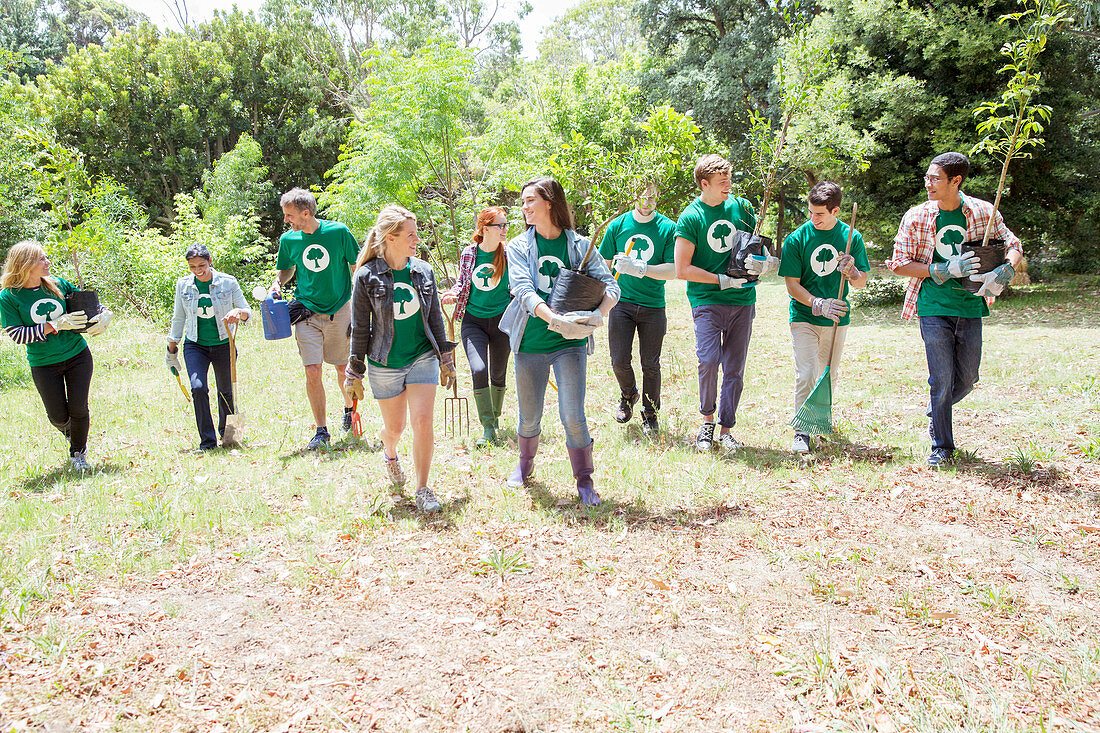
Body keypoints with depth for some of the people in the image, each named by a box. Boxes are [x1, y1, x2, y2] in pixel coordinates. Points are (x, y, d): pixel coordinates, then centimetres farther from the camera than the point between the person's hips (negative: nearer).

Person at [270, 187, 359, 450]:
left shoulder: (339, 232, -8)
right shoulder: (288, 240, 0)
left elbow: (356, 268, 1)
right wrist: (277, 284, -4)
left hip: (339, 311, -1)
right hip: (307, 312, 1)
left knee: (343, 368, 11)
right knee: (313, 371, -8)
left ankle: (349, 409, 41)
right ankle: (321, 431, 3)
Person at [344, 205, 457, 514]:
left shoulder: (423, 271, 2)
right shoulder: (367, 277, -8)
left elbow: (435, 318, 10)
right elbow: (359, 328, -3)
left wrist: (446, 360, 10)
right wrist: (355, 374, -1)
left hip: (422, 358, 2)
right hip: (385, 364, -2)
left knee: (422, 421, -10)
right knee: (394, 427, 10)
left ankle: (422, 489, 2)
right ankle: (390, 454, 47)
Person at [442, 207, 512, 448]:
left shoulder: (509, 254, -3)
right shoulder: (468, 253, -2)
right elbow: (462, 281, 11)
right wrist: (453, 294, -9)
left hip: (501, 320, 1)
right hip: (473, 321, -1)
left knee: (498, 374, 11)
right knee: (478, 370, -17)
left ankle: (495, 417, 35)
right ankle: (488, 429, -10)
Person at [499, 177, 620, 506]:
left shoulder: (580, 245, 1)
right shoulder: (519, 247, 2)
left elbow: (610, 285, -6)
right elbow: (524, 291, -14)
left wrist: (599, 313, -28)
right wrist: (555, 320, -30)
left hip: (571, 343, -1)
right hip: (530, 343, 1)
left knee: (573, 416, -6)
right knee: (529, 416, 14)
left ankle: (584, 482, 13)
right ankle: (525, 465, 42)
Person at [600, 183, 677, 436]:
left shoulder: (668, 228, -2)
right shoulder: (618, 225, 4)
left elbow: (673, 271, -9)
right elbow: (604, 265, 11)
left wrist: (641, 269, -23)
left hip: (653, 306, -1)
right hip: (621, 302, 1)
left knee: (650, 364, 3)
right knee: (619, 361, -2)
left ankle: (650, 415, 22)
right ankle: (628, 395, 30)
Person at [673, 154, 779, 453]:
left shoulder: (741, 206, 9)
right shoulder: (690, 218, -5)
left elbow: (763, 246, 18)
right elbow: (682, 270, -8)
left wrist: (766, 262, -6)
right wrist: (724, 280, -11)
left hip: (743, 300, 4)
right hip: (707, 301, -4)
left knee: (735, 370, 4)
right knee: (709, 360, -18)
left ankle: (726, 430, 16)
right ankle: (707, 419, 6)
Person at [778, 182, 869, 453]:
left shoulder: (852, 238, 0)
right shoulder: (796, 239, -7)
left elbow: (861, 283, 5)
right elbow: (792, 285, -7)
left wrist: (851, 271, -18)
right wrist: (819, 304, -21)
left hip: (837, 319, 3)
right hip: (804, 317, -3)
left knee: (829, 375, 14)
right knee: (806, 374, -12)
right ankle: (802, 430, -3)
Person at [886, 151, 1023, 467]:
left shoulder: (984, 212, 1)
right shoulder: (916, 218, -3)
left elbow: (1014, 246, 9)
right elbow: (899, 264, -3)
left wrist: (1003, 272, -13)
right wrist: (943, 270, -15)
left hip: (970, 307, 2)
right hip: (934, 309, -2)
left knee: (967, 379, 11)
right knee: (941, 379, -3)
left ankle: (935, 413, 41)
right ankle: (942, 446, 12)